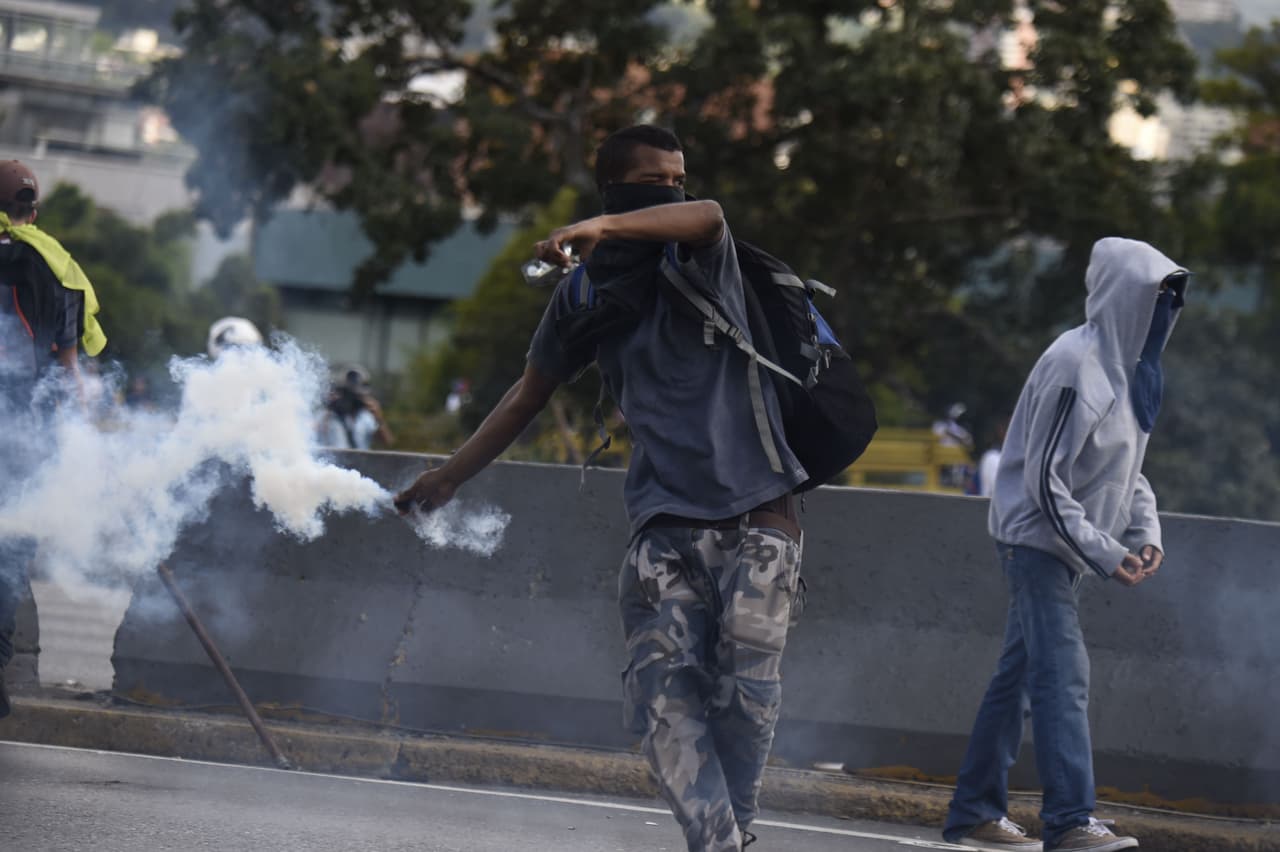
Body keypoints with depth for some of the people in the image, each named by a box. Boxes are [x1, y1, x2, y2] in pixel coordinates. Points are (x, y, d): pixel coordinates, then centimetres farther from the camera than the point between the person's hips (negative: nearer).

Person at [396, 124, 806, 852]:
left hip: (756, 521, -3)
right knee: (664, 691, -14)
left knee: (746, 693, -10)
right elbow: (530, 395, 26)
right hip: (667, 525, 3)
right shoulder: (585, 293, 13)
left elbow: (707, 215, -23)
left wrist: (601, 228, -39)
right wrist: (449, 478, 28)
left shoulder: (698, 255, 3)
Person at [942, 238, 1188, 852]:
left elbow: (1128, 469, 20)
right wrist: (1103, 554, -19)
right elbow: (1045, 478, -21)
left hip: (1063, 546, 9)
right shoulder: (1075, 365, -19)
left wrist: (1145, 533, 3)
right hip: (1038, 540, -9)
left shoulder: (1129, 367, 10)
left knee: (1020, 675, 12)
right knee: (1063, 673, -15)